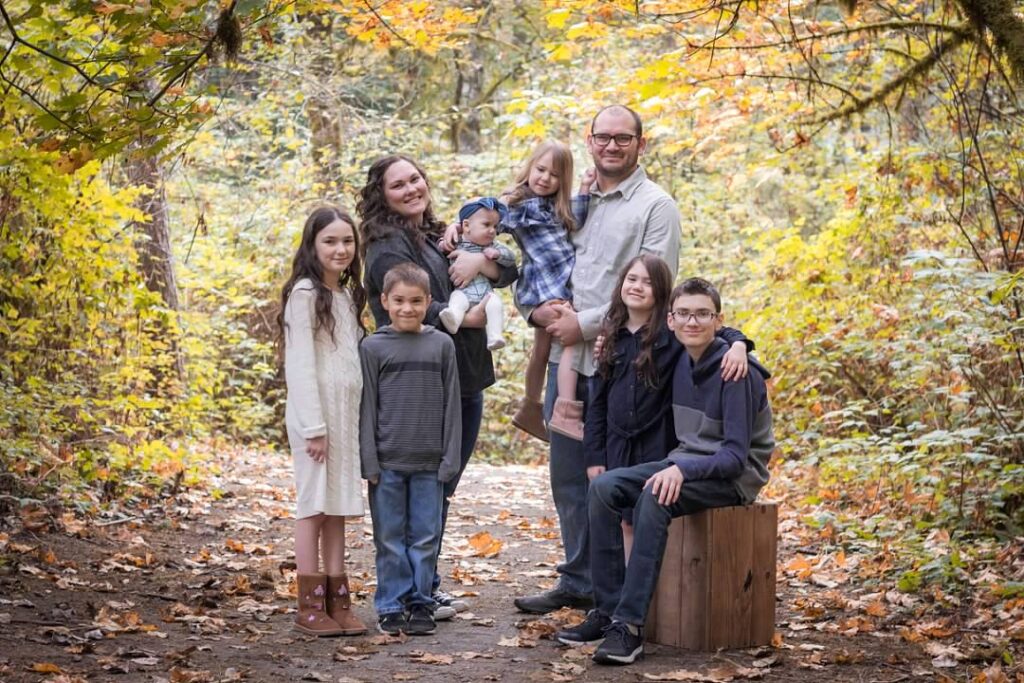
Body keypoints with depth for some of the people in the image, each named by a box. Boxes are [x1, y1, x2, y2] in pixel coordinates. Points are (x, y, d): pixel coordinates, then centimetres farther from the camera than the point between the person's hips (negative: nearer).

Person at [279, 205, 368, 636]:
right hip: (316, 412, -7)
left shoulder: (348, 295, 16)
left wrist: (360, 418, 10)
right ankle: (310, 606, 0)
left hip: (349, 412, 7)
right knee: (314, 505, -4)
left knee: (339, 507, 7)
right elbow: (300, 364, -13)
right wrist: (314, 426, -17)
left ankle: (337, 602, 11)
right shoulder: (305, 293, -8)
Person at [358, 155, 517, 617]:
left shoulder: (438, 238, 17)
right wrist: (470, 317, -22)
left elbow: (508, 274, 11)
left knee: (441, 489, 13)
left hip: (465, 379, 8)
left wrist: (480, 262, -8)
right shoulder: (388, 247, -8)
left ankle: (428, 587, 22)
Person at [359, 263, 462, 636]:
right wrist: (369, 462, -5)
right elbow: (366, 407, 0)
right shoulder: (373, 347, 0)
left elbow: (451, 406, 6)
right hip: (387, 461, -1)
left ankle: (421, 603, 15)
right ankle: (391, 606, 13)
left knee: (426, 536, 5)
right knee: (390, 538, 5)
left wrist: (450, 459, 1)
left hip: (428, 462, 1)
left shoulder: (442, 345, 5)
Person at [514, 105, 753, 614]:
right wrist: (537, 310, -1)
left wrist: (586, 322, -13)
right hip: (566, 357, 6)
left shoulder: (656, 206, -3)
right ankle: (577, 582, 21)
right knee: (568, 473, 11)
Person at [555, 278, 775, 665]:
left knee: (654, 499, -33)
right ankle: (606, 610, -13)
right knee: (604, 488, -14)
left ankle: (630, 625, -33)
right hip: (686, 465, 7)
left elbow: (736, 454, -20)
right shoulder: (679, 363, 4)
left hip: (733, 475, -7)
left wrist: (682, 470, -33)